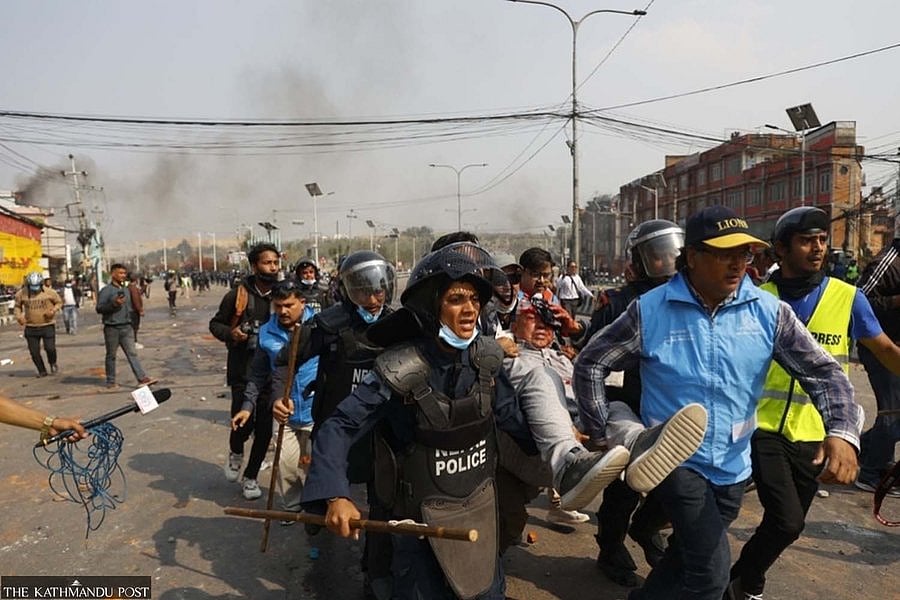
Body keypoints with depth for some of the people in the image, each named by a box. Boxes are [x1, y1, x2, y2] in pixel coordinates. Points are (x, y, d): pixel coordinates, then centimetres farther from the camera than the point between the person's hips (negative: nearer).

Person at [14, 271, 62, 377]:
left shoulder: (49, 292, -8)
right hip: (31, 328, 2)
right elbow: (17, 306, 12)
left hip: (48, 326, -2)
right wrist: (18, 316, -5)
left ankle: (53, 363, 26)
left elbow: (59, 302, 4)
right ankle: (42, 371, 22)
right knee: (34, 352, 4)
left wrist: (53, 311, -15)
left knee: (50, 348, -6)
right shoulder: (21, 294, -3)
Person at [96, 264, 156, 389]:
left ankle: (142, 378, -9)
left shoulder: (126, 290, 14)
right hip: (112, 328, -5)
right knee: (111, 355, 7)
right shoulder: (106, 290, -8)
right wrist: (114, 303, -23)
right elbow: (99, 308, -14)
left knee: (132, 353, -2)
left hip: (126, 327, 5)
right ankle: (110, 382, 18)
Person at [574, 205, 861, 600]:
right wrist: (600, 433, -6)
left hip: (732, 465, 4)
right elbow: (590, 364, -6)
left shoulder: (768, 311, -6)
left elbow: (822, 371, -4)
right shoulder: (649, 310, -13)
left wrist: (842, 432, -22)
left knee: (687, 556, 20)